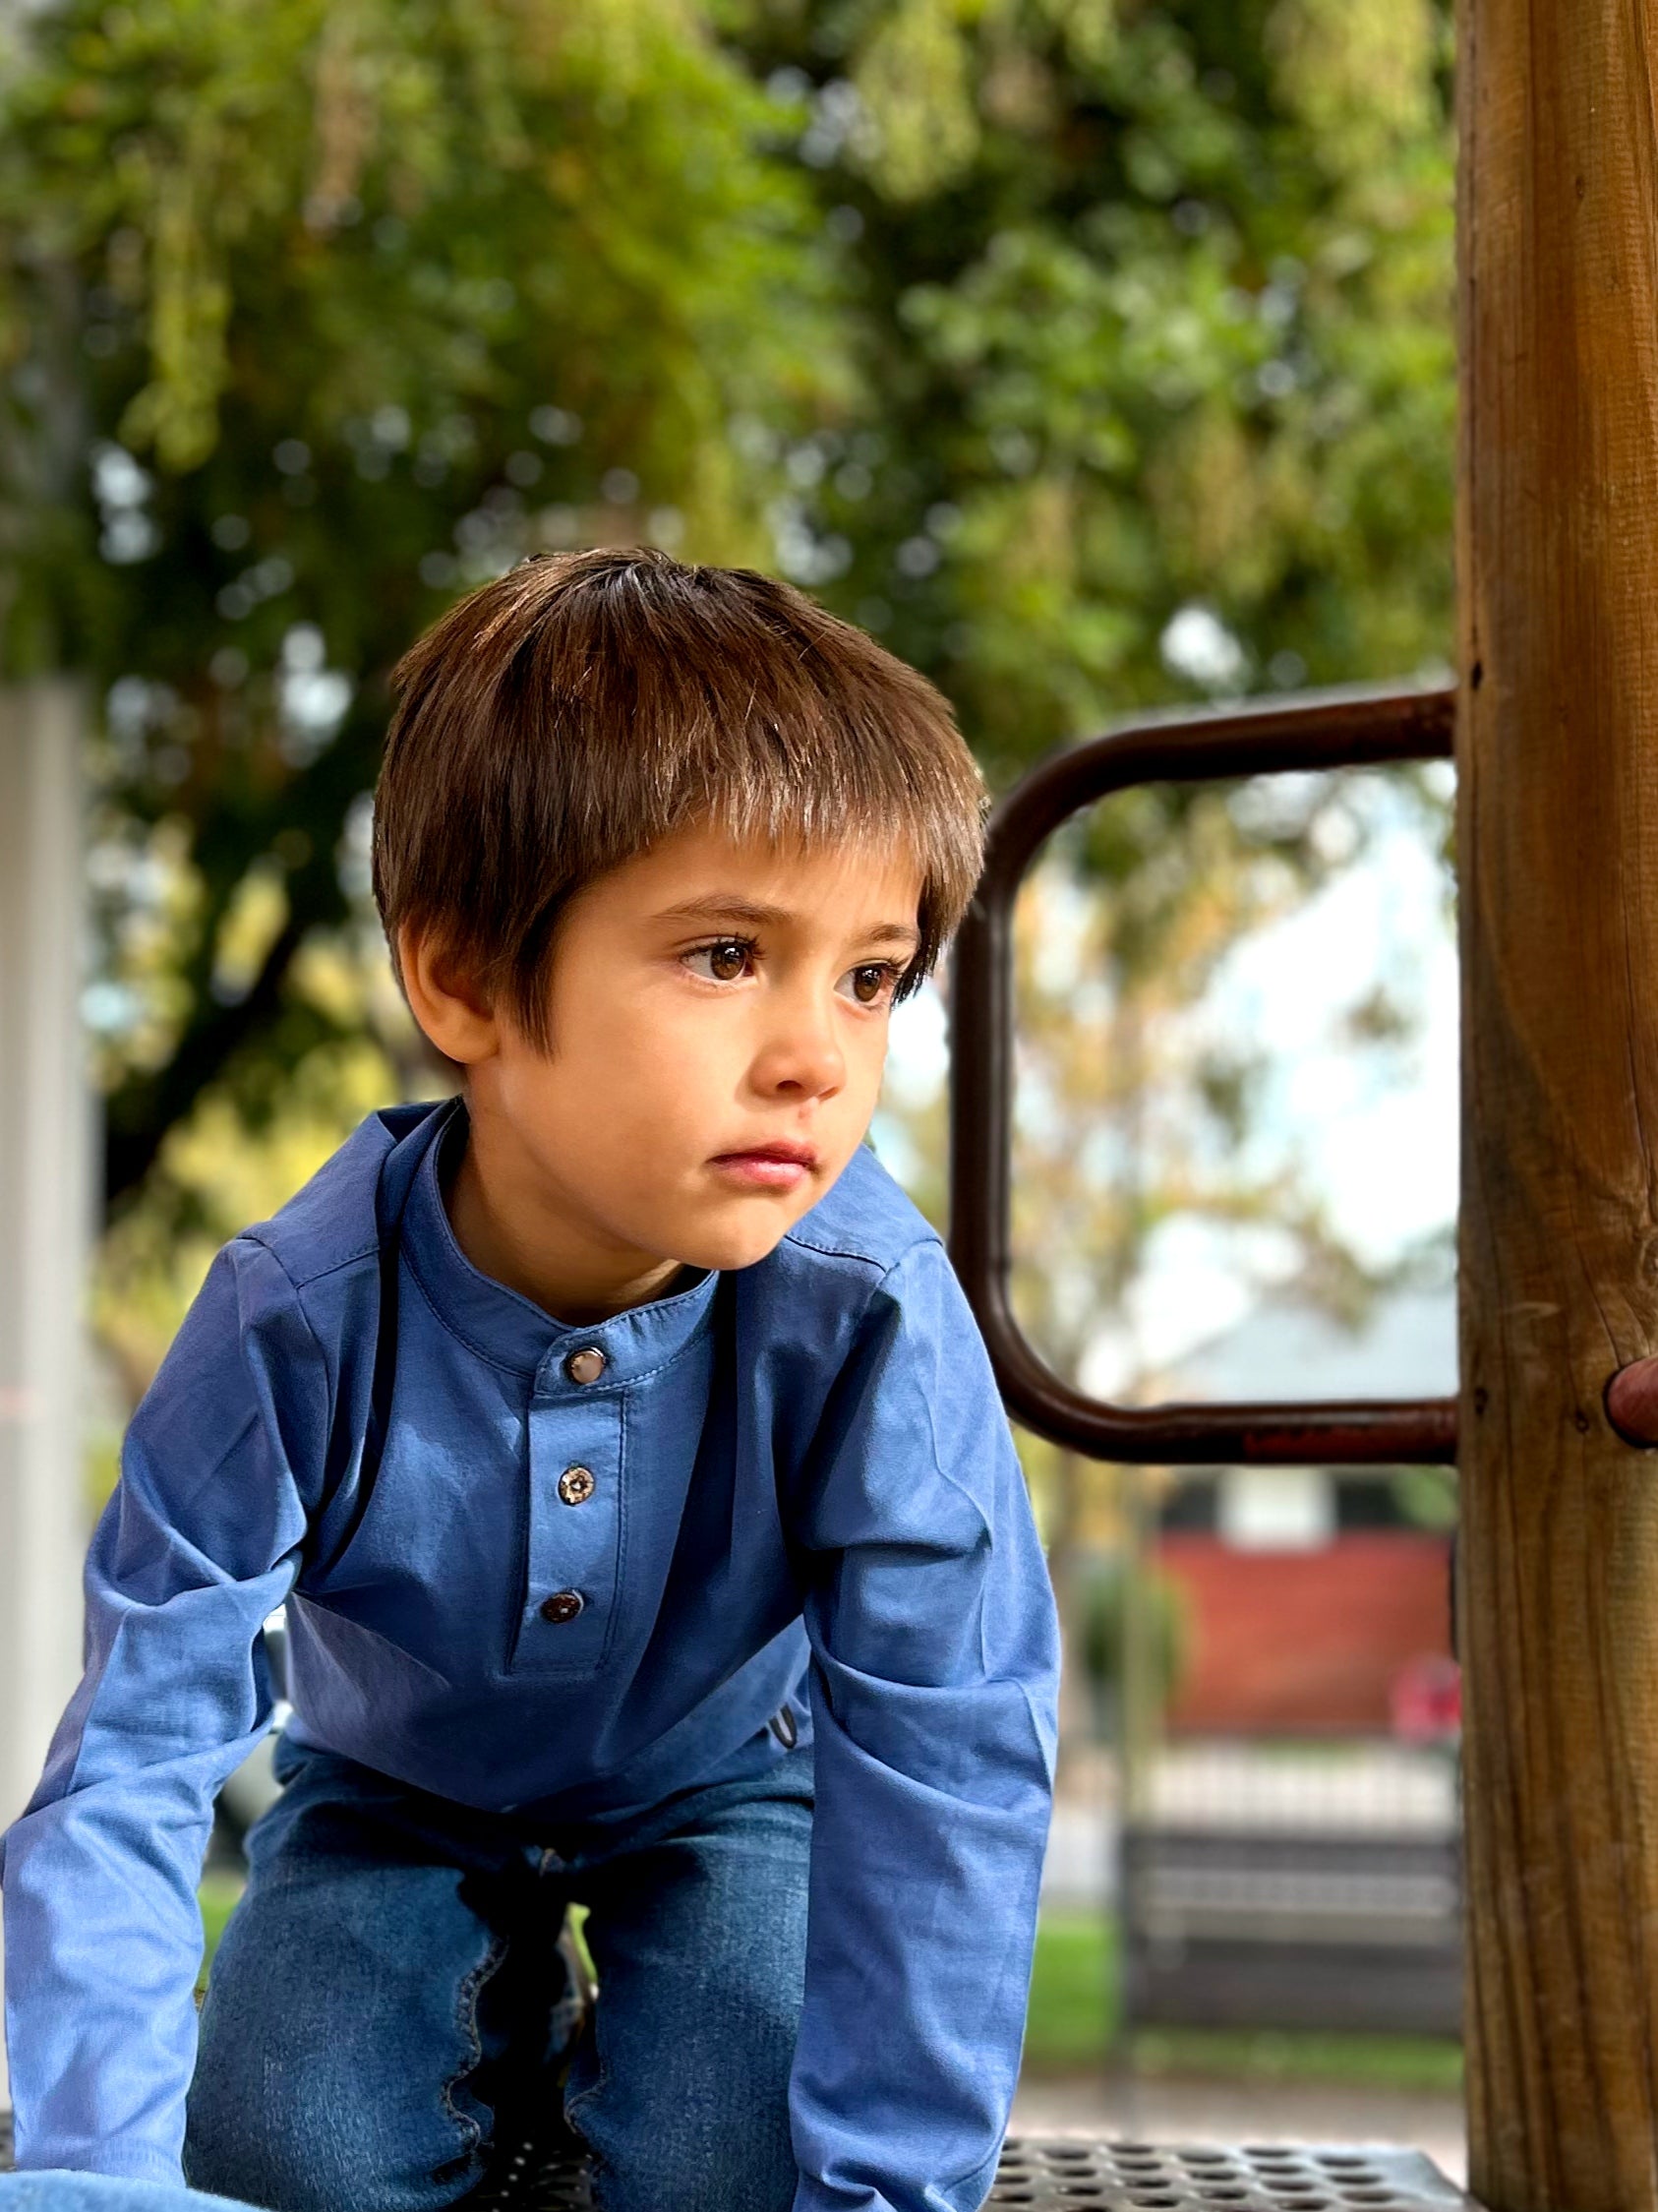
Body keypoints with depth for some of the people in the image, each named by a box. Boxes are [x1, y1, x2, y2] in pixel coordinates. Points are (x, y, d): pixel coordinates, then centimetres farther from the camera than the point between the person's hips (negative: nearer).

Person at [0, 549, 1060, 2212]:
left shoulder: (870, 1324, -36)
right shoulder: (297, 1325, -34)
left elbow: (942, 1778, -32)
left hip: (726, 1779, -1)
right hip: (399, 1791, 1)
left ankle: (610, 2035, 14)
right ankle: (500, 2021, 16)